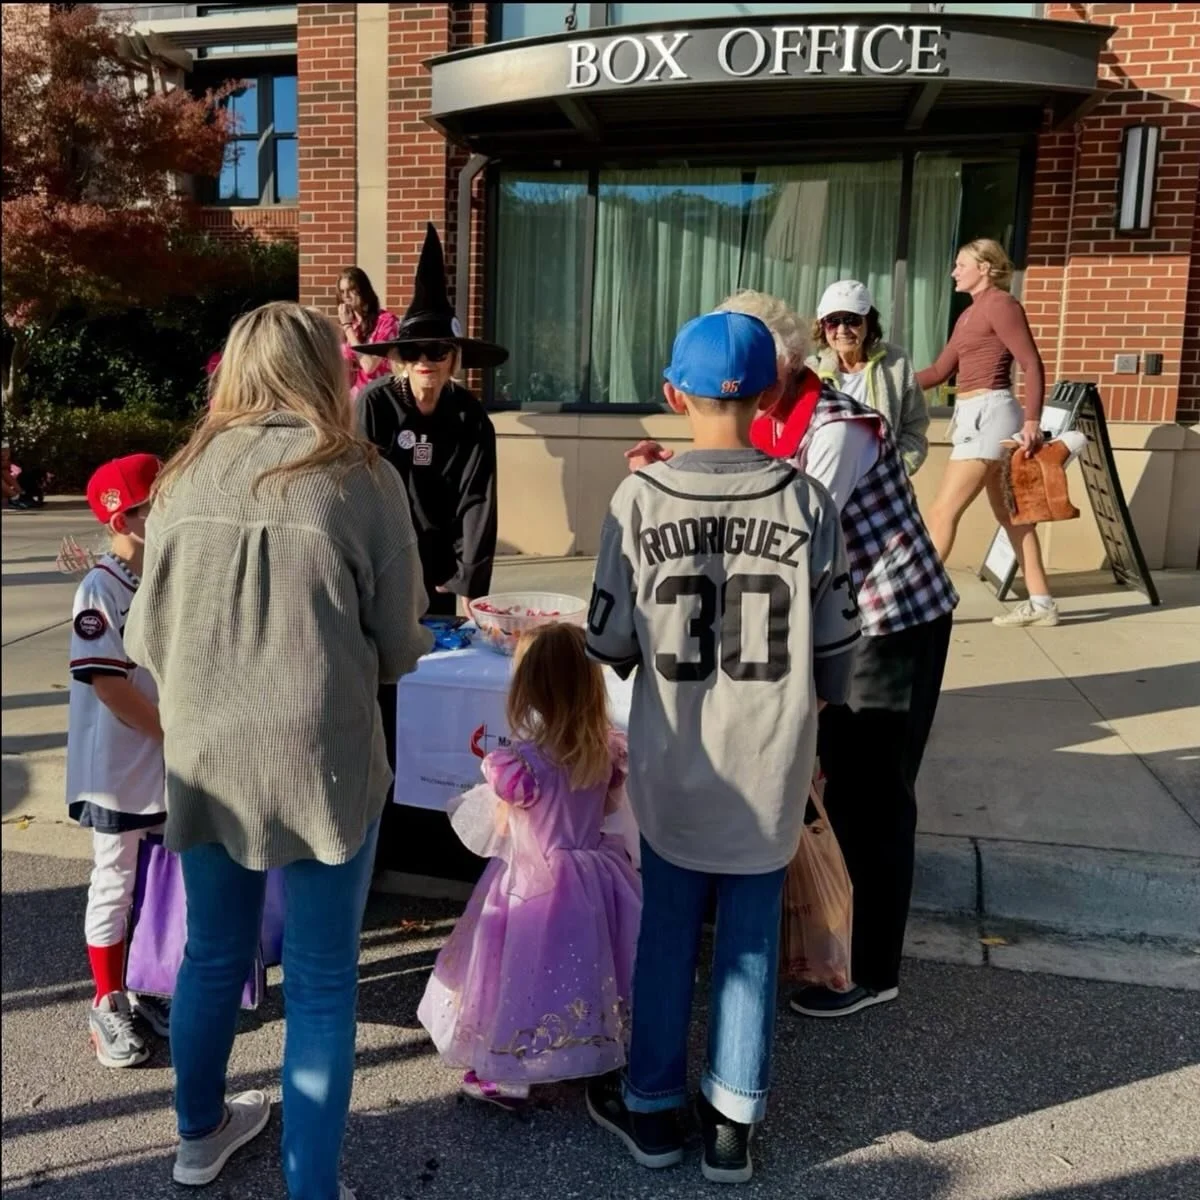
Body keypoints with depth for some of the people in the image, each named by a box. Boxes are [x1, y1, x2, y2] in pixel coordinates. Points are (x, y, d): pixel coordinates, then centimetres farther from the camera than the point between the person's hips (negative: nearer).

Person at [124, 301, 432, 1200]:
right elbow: (400, 647, -4)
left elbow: (145, 636, 6)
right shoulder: (361, 477, -10)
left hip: (204, 758, 4)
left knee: (213, 955, 23)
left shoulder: (186, 475, 0)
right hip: (322, 762, -4)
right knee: (320, 983, 12)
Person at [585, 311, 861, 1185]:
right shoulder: (808, 503, -10)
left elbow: (610, 647, -7)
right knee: (752, 941, 16)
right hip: (772, 767, 0)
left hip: (674, 767, 0)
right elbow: (838, 650, -2)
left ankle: (652, 1108, 33)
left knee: (667, 934, 17)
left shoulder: (640, 500, -12)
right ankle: (733, 1123, 28)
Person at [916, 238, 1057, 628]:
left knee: (943, 511, -8)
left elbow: (1033, 365, -14)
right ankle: (1041, 603, 17)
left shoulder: (1001, 304, -8)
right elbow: (940, 370, 18)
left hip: (990, 414, -10)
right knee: (1009, 514, 11)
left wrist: (1032, 422, -22)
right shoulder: (969, 314, 18)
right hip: (975, 416, 10)